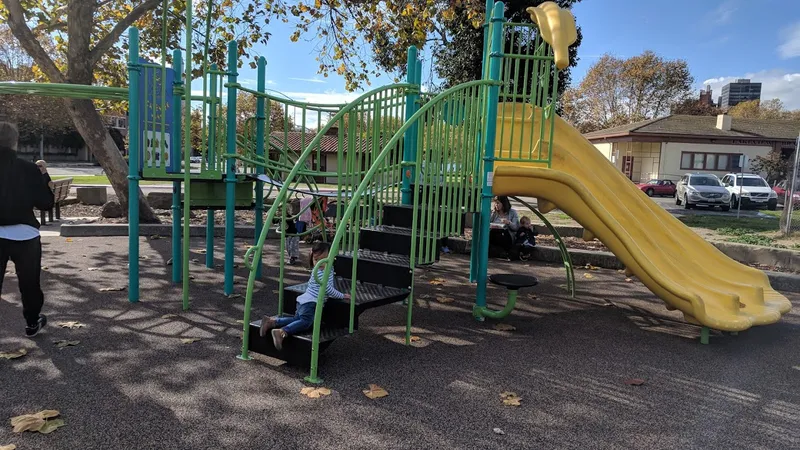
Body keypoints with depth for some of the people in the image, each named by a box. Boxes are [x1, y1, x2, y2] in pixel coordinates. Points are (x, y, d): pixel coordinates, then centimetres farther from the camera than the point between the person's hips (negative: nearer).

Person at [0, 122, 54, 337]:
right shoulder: (28, 169, -11)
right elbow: (46, 202, -6)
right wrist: (43, 176, 6)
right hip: (24, 235, -1)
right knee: (29, 282, 16)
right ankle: (32, 323, 29)